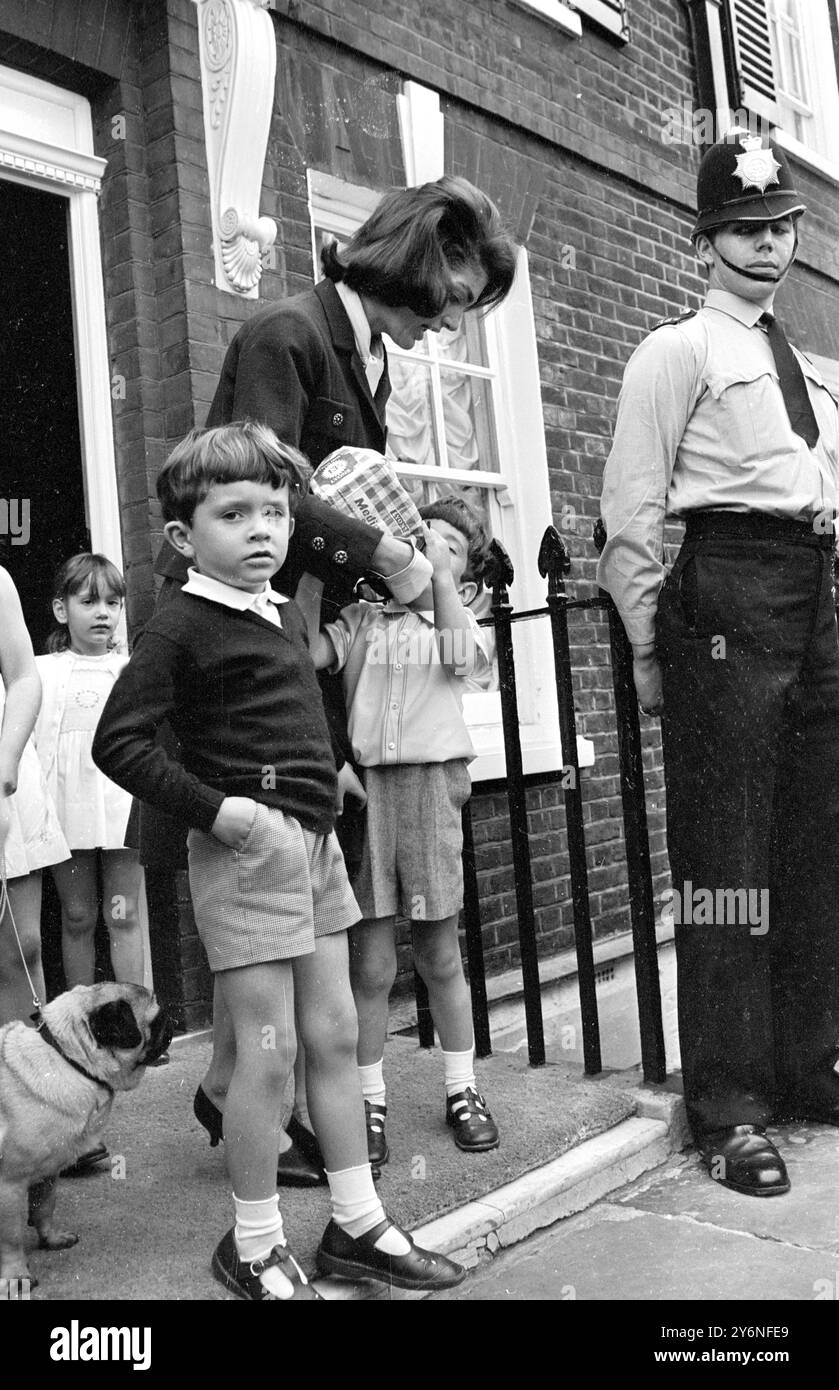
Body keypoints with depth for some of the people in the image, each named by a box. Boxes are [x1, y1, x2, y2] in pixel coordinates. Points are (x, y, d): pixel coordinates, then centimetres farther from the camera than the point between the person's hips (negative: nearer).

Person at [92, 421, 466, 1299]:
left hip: (312, 840, 8)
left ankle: (357, 1226, 26)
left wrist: (322, 778, 13)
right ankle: (254, 1248, 19)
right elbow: (118, 741, -16)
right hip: (245, 849, -8)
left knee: (335, 1035, 13)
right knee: (269, 1049, 0)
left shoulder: (287, 617, 12)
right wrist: (217, 809, -20)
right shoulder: (181, 628, -12)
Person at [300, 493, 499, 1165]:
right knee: (370, 963, 1)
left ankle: (462, 1090, 25)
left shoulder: (459, 620, 17)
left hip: (432, 784, 1)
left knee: (440, 954, 10)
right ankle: (371, 1103, 14)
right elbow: (308, 653, -7)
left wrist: (440, 574, -6)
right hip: (362, 784, -1)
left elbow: (465, 660, -6)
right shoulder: (360, 617, 11)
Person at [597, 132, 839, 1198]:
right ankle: (729, 1107, 4)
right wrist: (648, 645, -9)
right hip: (728, 591, -7)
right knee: (725, 850, -6)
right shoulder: (677, 352, 2)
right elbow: (632, 511, -6)